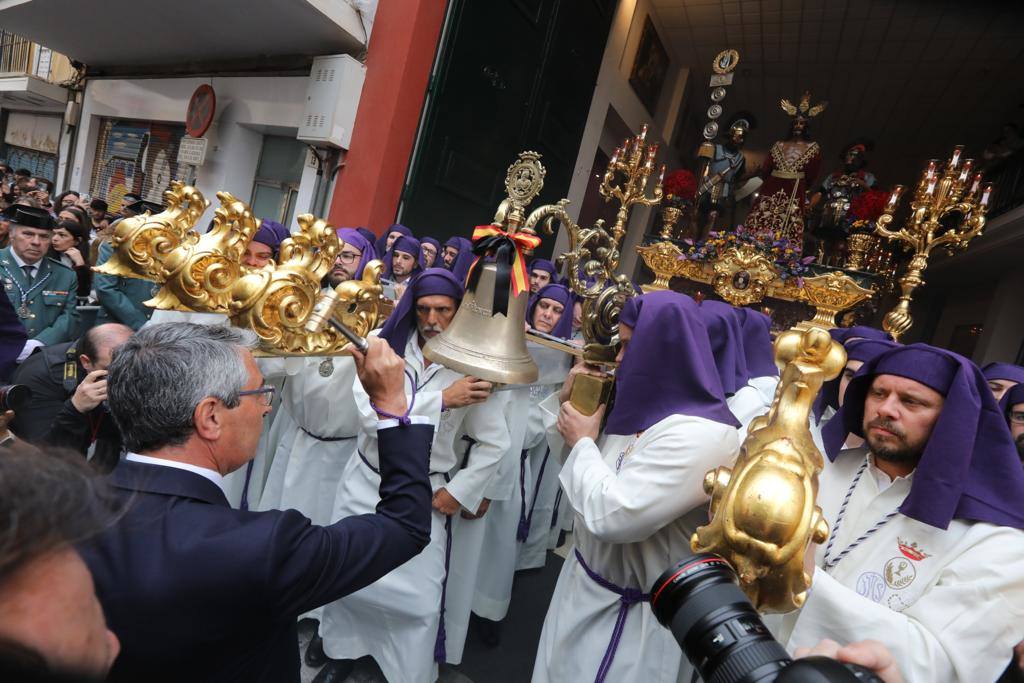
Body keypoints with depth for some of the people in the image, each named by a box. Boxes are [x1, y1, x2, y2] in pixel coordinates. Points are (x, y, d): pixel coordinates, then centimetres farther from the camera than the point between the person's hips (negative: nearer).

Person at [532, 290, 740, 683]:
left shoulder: (701, 435, -28)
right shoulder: (645, 409, 1)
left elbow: (612, 516, -33)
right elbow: (579, 469, 14)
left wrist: (584, 443, -18)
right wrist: (566, 401, 1)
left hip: (630, 614, -8)